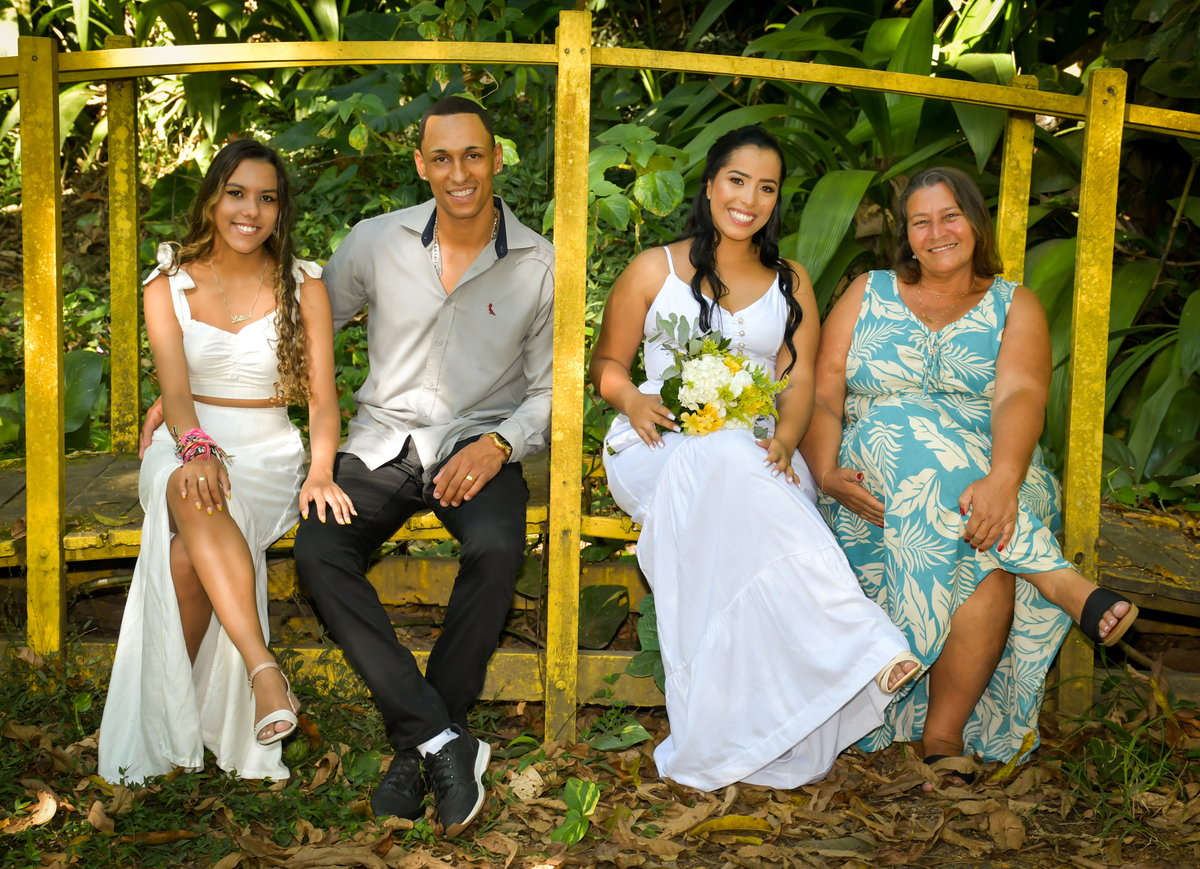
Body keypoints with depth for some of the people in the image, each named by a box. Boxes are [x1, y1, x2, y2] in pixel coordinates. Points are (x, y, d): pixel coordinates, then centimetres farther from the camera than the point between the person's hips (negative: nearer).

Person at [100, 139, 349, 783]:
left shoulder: (303, 286, 5)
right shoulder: (168, 285, 6)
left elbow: (322, 397, 0)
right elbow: (175, 387, -8)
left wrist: (321, 472, -20)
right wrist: (195, 446, -30)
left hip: (267, 453, 0)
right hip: (183, 447, 1)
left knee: (187, 554, -30)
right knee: (195, 498, -38)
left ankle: (170, 722, -17)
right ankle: (266, 672, -46)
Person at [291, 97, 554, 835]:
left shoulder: (540, 266, 1)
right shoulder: (377, 242, 4)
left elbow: (551, 388, 5)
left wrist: (497, 445, -15)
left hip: (480, 444, -1)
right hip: (383, 441, 2)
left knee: (497, 550, -34)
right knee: (317, 550, -28)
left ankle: (416, 746, -18)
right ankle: (442, 739, -25)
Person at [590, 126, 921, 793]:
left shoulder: (791, 284, 19)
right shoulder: (653, 270, 13)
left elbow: (799, 381, 8)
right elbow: (607, 361, 16)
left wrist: (784, 441, -16)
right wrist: (633, 400, -9)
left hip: (757, 453, 2)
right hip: (660, 446, -2)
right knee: (719, 459, -41)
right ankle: (862, 645, -48)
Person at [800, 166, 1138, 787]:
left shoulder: (1013, 306, 11)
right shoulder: (867, 294, 15)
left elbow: (1021, 395, -9)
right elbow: (822, 396, 5)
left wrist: (1001, 481, -31)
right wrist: (827, 474, -17)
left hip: (994, 476, 0)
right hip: (877, 475, 0)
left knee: (987, 561, -34)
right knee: (911, 430, -35)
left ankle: (944, 734, -22)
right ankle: (1066, 586, -32)